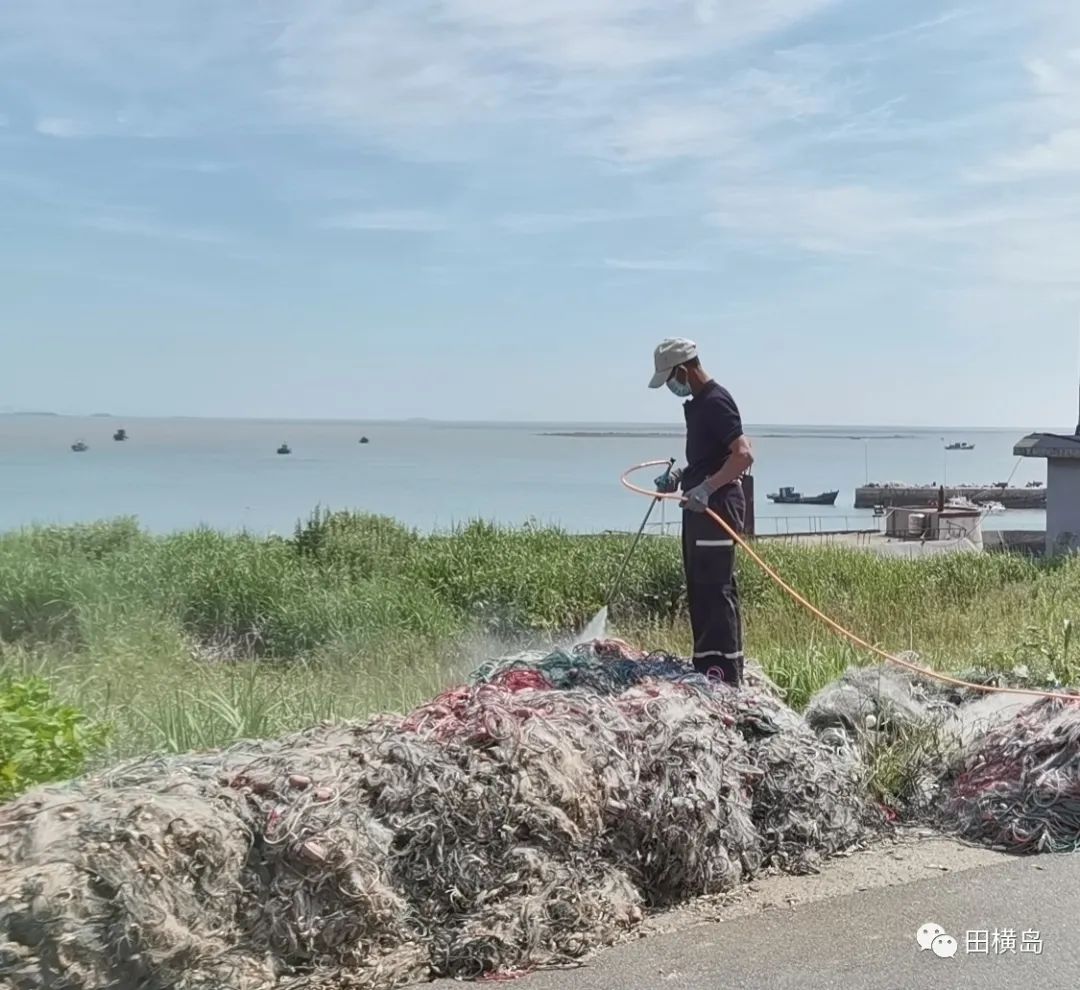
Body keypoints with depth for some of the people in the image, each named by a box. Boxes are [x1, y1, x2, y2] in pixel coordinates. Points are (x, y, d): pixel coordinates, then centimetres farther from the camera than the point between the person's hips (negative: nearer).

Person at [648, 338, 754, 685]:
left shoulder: (716, 402, -15)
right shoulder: (697, 404, 16)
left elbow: (743, 455, -25)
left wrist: (706, 488, -31)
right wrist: (681, 474, 15)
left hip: (717, 507, -11)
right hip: (700, 508, 11)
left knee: (717, 590, -9)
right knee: (699, 590, 14)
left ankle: (726, 675, -6)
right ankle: (705, 668, 22)